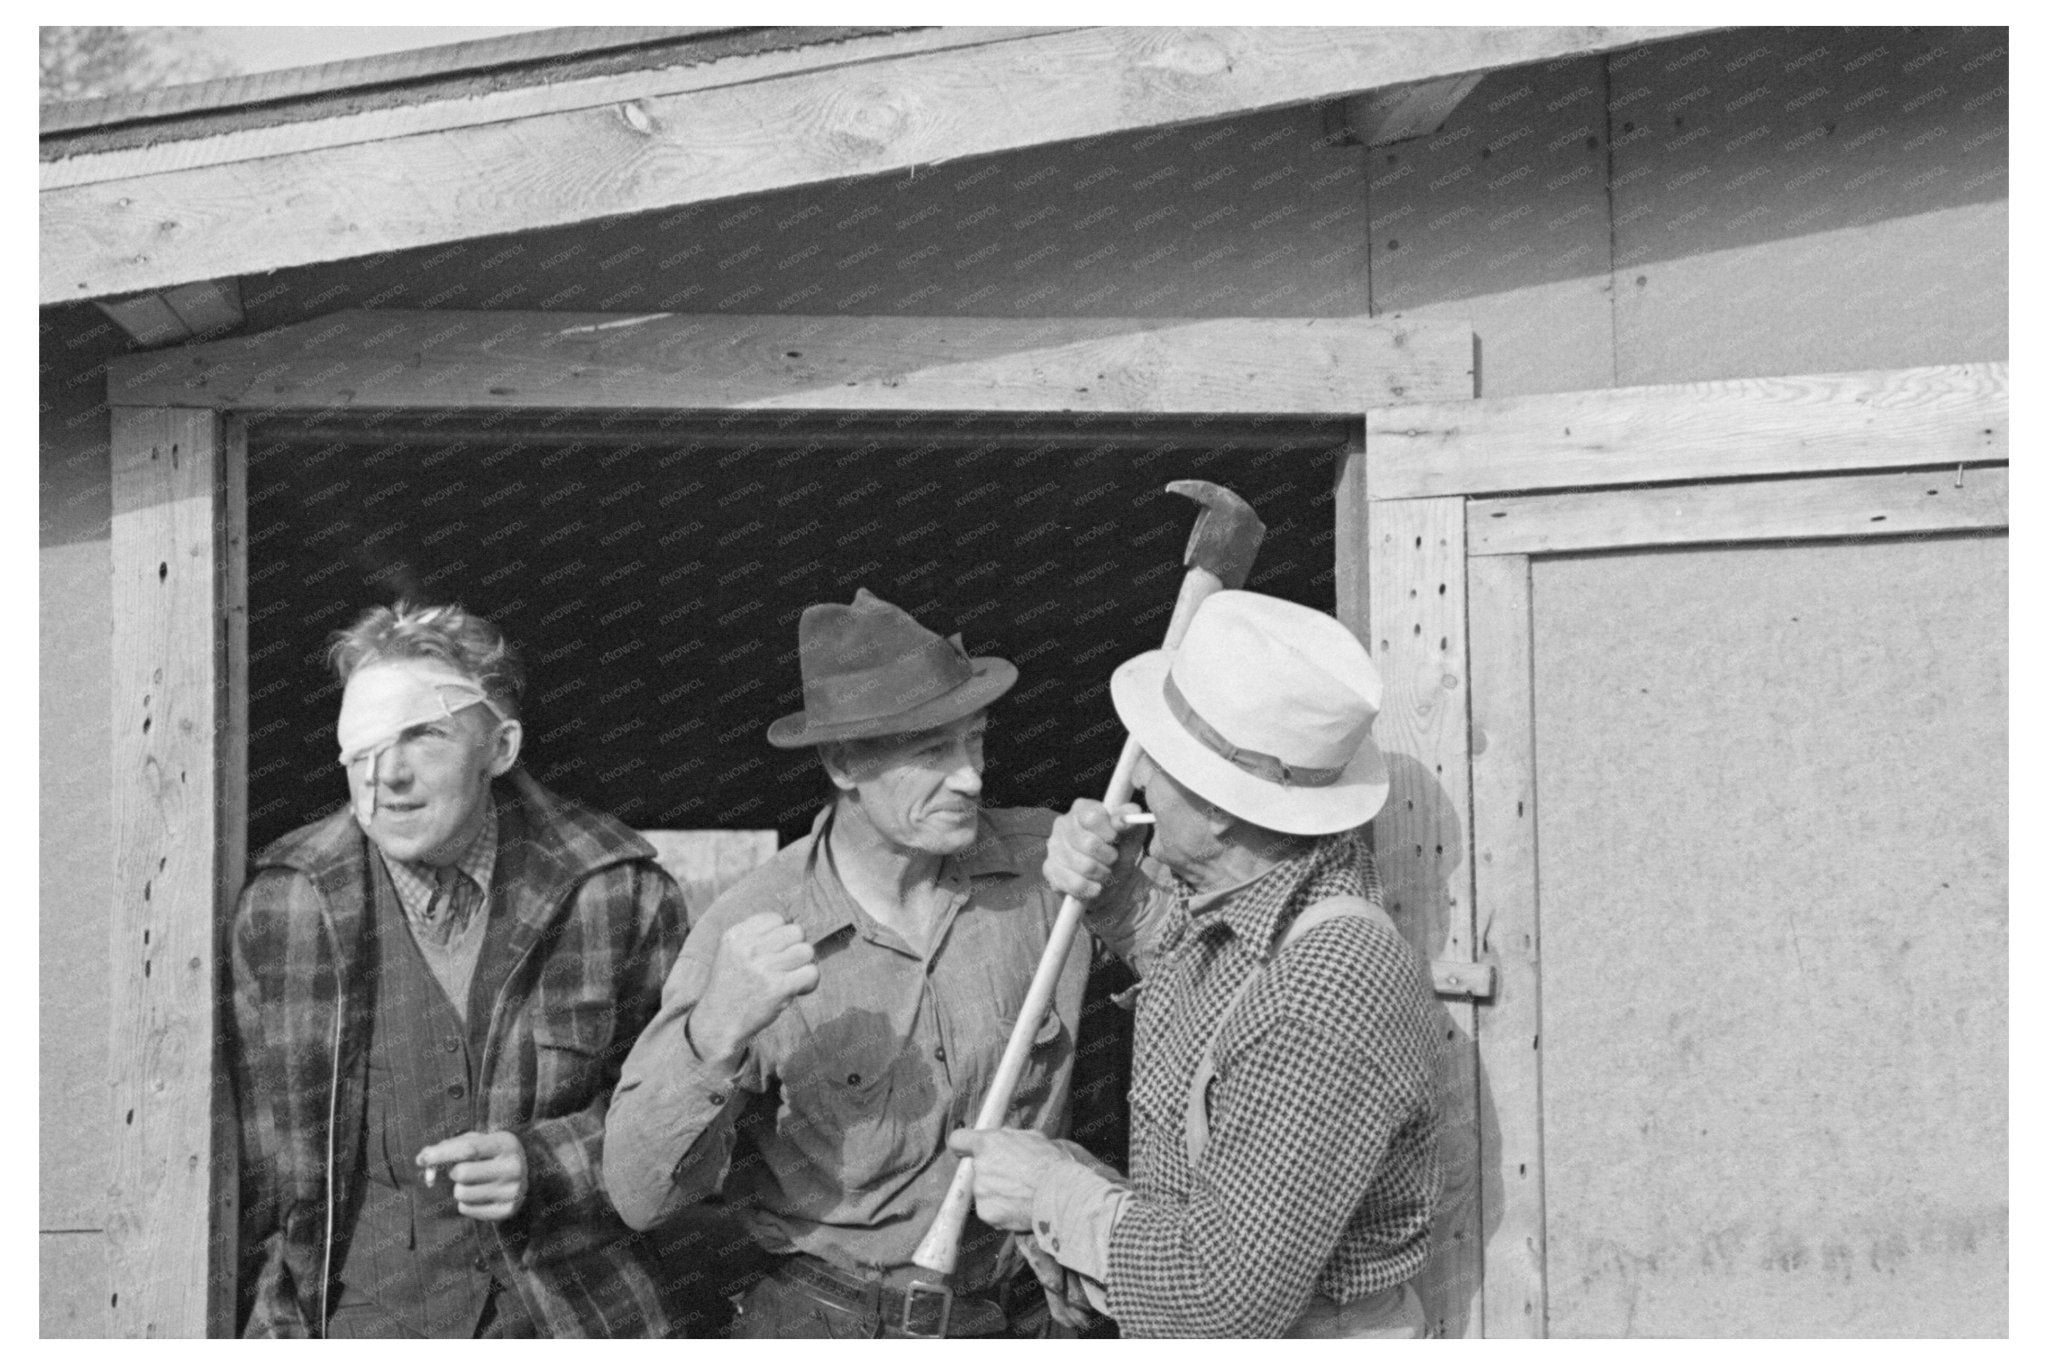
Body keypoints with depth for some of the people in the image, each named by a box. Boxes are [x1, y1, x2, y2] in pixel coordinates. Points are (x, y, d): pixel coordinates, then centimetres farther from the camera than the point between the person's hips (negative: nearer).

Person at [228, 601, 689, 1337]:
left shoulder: (618, 891, -10)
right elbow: (254, 1145, 2)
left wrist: (543, 1164, -16)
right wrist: (268, 1322, 0)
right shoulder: (283, 903, -6)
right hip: (352, 1317, 1)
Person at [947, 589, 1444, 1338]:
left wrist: (1056, 1192, -19)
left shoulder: (1329, 999, -31)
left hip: (1294, 1333, -7)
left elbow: (1235, 1290, -31)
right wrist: (1118, 884, -4)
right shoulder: (1211, 889, -7)